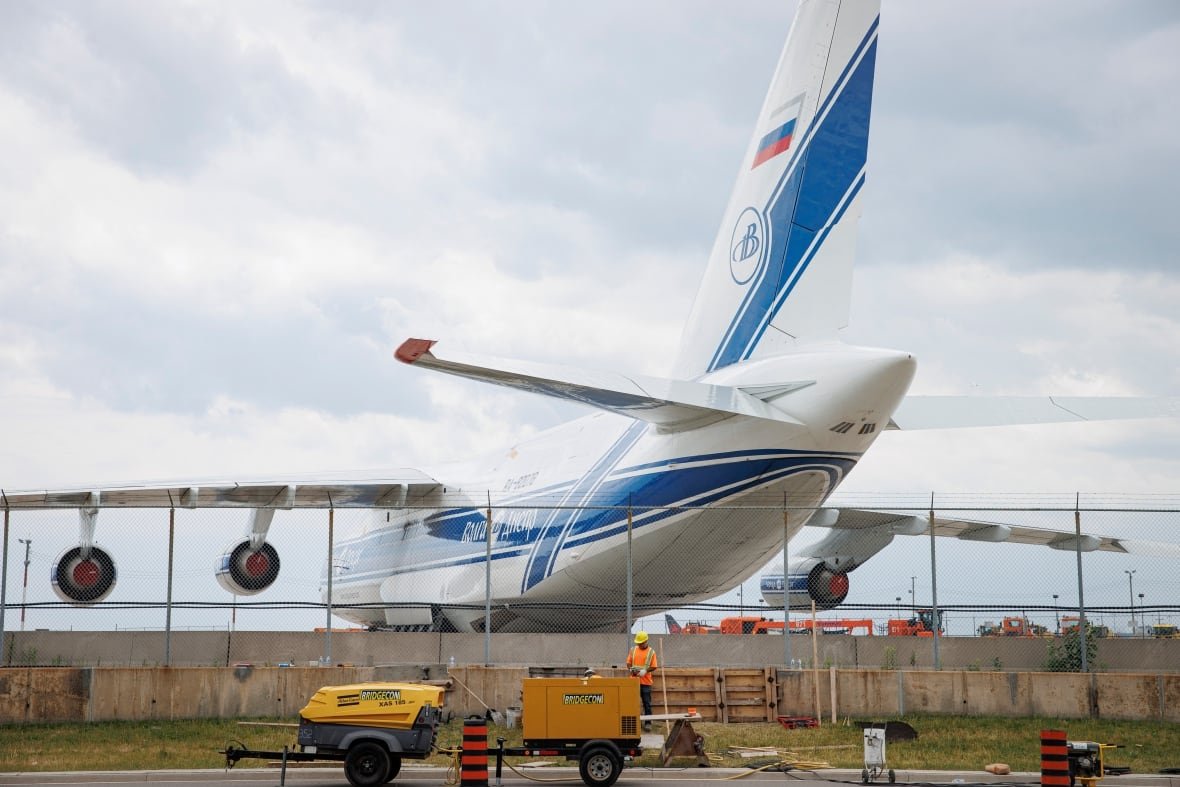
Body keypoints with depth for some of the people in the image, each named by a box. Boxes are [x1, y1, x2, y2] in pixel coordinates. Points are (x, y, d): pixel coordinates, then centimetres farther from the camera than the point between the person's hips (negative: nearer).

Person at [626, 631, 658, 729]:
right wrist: (631, 668, -11)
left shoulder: (651, 652, -1)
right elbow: (628, 663, 10)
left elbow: (654, 667, -3)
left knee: (647, 703, 2)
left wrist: (645, 671, -19)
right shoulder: (633, 650, 7)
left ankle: (648, 723, 7)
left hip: (645, 681, -3)